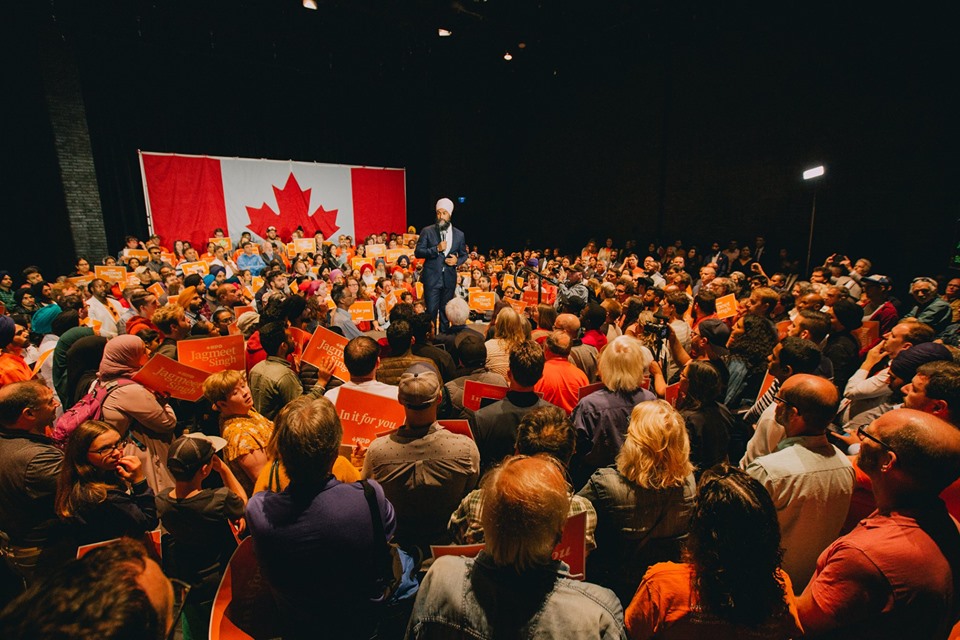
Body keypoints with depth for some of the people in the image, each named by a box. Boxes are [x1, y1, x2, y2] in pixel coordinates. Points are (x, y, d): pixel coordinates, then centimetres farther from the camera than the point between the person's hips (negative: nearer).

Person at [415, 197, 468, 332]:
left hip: (449, 279, 3)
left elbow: (464, 254, 16)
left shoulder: (459, 234, 7)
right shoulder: (427, 231, -1)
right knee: (431, 310, -2)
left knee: (446, 310, 12)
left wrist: (457, 261, -7)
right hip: (432, 278, -3)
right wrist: (436, 249, -18)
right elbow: (418, 252, -5)